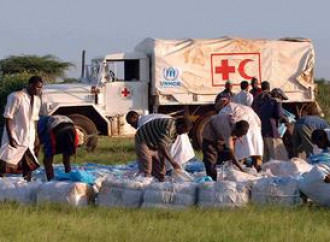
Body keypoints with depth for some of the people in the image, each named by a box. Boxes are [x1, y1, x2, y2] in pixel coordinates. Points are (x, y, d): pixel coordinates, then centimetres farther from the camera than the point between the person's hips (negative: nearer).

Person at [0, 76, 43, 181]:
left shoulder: (37, 100, 7)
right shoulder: (16, 97, -14)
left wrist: (36, 138, 11)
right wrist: (10, 137, -19)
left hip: (28, 141, 7)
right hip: (15, 139, -7)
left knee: (28, 167, 7)